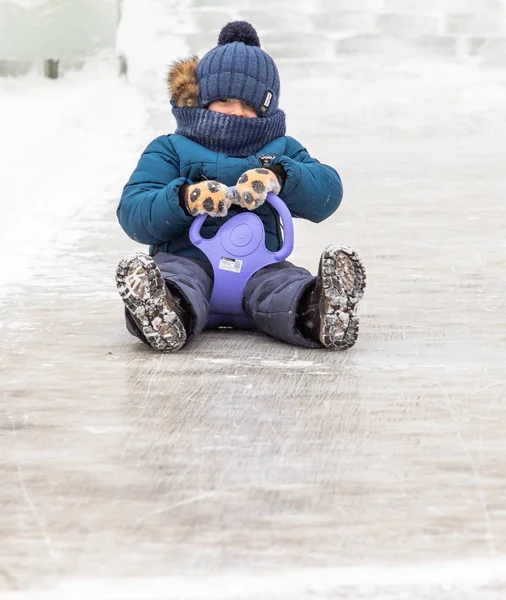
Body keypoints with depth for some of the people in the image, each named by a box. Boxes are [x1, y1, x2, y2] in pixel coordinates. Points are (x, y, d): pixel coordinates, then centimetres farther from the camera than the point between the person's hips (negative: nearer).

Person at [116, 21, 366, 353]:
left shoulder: (281, 150, 24)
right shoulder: (170, 150, 17)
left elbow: (328, 191, 7)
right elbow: (133, 213, 3)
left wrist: (279, 175, -14)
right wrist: (184, 199, -17)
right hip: (187, 255, -2)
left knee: (287, 285, -33)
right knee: (176, 276, -37)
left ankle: (317, 312, -63)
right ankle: (170, 314, -69)